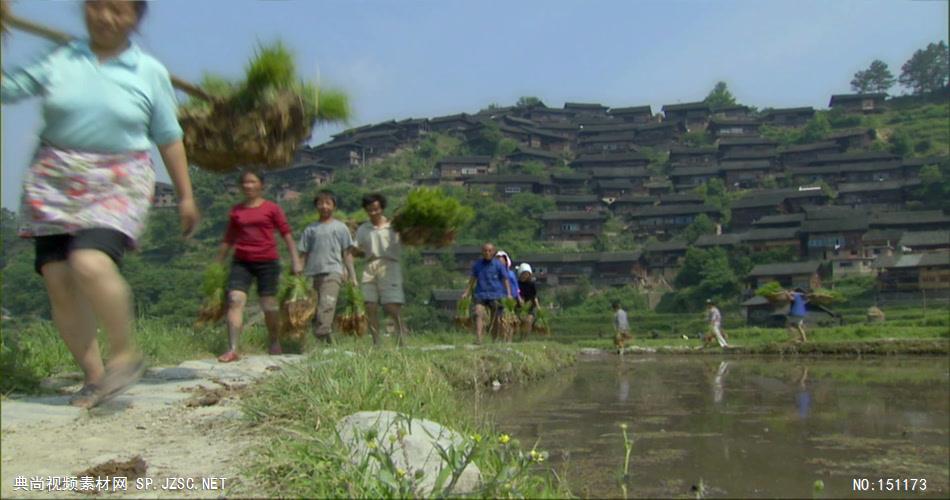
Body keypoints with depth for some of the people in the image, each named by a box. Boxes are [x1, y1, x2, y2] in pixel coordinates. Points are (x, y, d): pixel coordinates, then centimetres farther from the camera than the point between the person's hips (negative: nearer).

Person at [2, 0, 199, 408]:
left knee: (90, 264, -26)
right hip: (54, 184, 3)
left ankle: (124, 354, -6)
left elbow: (168, 138, 8)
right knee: (58, 282, -3)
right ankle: (94, 376, 9)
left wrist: (185, 195, 8)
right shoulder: (58, 59, 7)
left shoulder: (149, 72, 3)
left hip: (118, 186, -3)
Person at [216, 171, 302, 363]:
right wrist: (218, 264, 18)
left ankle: (275, 345, 26)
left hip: (267, 262, -2)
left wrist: (296, 260, -6)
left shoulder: (272, 208, 1)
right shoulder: (235, 211, 10)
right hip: (241, 262, 2)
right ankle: (232, 350, -17)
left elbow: (286, 233, 1)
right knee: (235, 300, -14)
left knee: (269, 305, 4)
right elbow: (228, 239, 17)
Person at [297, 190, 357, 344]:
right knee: (314, 307, 3)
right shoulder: (310, 229, 16)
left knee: (327, 303, -23)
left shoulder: (340, 227, 12)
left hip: (333, 271, -3)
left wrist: (351, 274, 4)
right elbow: (303, 254, 15)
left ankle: (323, 335, -34)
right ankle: (319, 338, 12)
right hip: (313, 272, 3)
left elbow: (347, 252, 12)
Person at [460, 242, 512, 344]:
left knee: (495, 318, 6)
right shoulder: (477, 264, 7)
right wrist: (466, 292, 11)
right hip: (481, 294, 1)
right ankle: (478, 338, -28)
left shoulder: (499, 264, 0)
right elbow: (472, 279, 15)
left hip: (496, 295, -1)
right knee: (479, 314, -19)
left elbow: (505, 280, 3)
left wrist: (508, 294, -7)